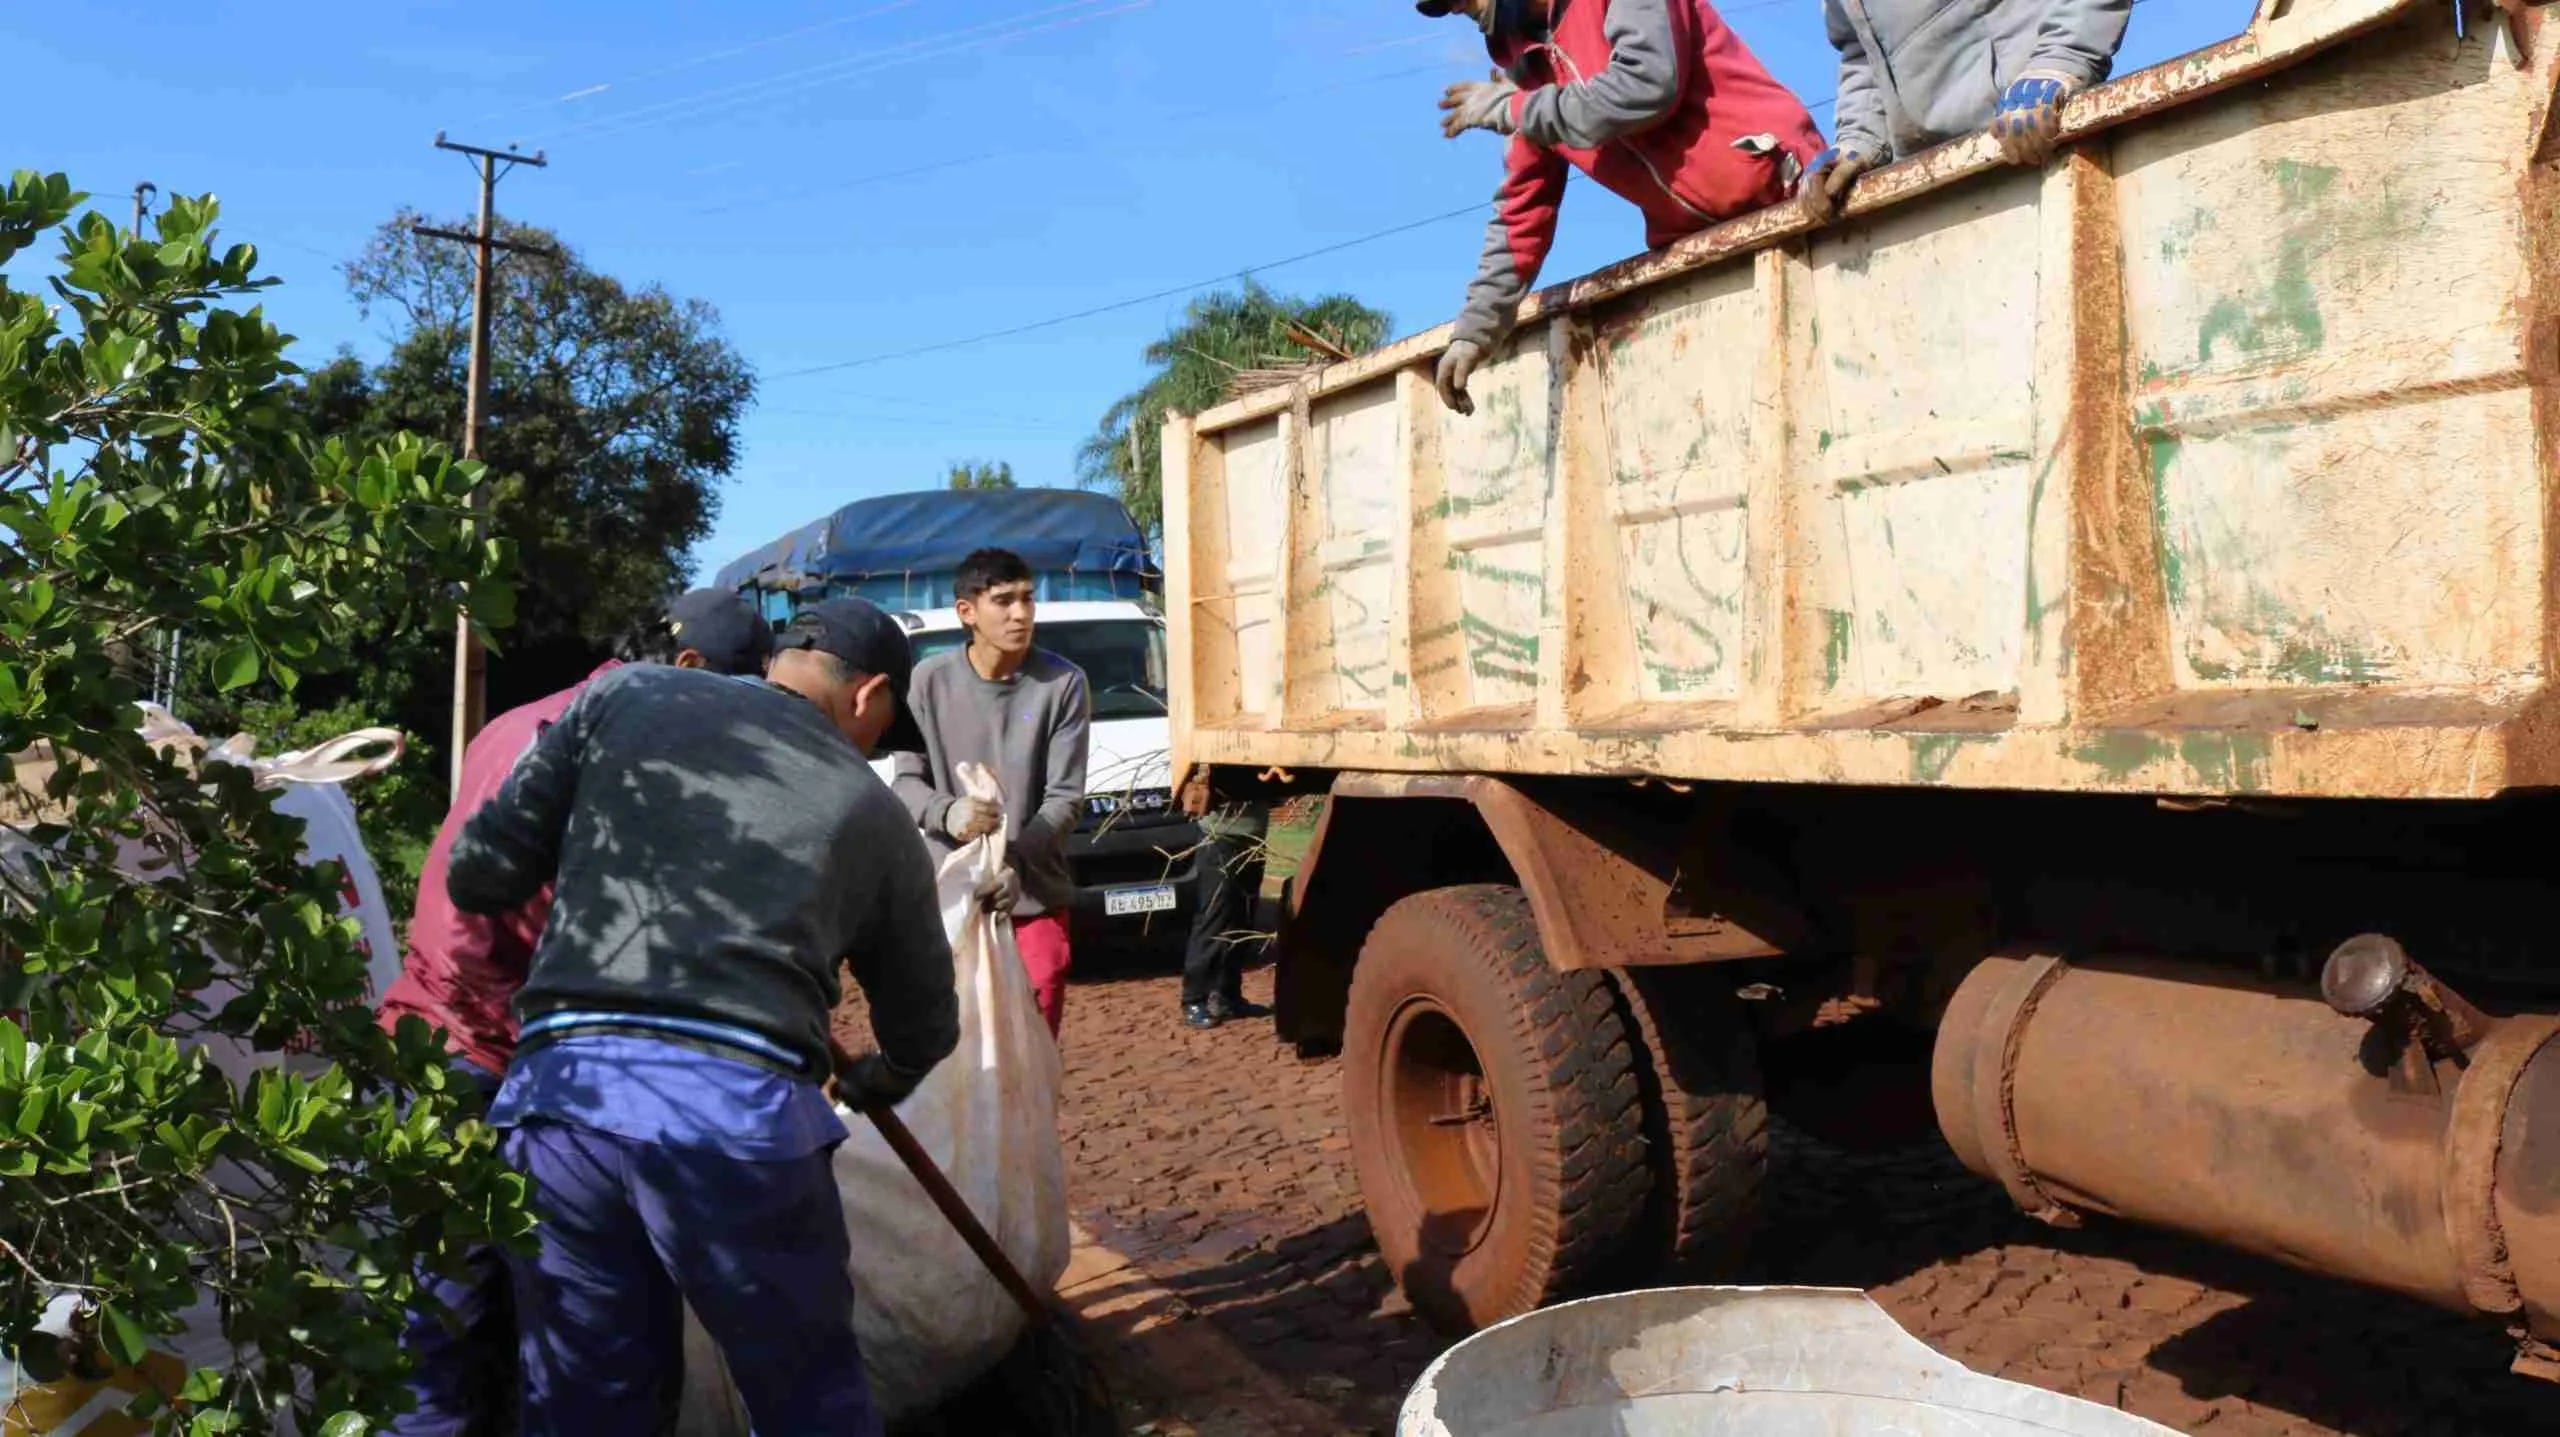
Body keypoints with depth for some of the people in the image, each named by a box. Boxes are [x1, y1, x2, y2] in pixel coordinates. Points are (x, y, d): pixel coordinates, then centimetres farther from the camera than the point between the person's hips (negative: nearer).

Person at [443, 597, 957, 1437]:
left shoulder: (626, 695, 14)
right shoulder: (871, 812, 16)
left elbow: (479, 875, 12)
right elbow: (924, 1023, 26)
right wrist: (865, 1083, 47)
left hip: (562, 1088, 2)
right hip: (741, 1105, -1)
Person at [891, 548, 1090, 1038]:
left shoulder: (1063, 683, -7)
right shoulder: (930, 681, -4)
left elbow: (1066, 797, -7)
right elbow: (906, 781, -1)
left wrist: (1016, 860, -24)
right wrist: (946, 812, -24)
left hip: (1035, 900, 0)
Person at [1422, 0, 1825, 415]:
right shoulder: (1527, 61, 12)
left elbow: (1647, 85, -26)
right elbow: (1522, 206, 12)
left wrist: (1515, 109, -14)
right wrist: (1475, 330, 5)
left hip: (1779, 205, -7)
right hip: (1692, 243, 7)